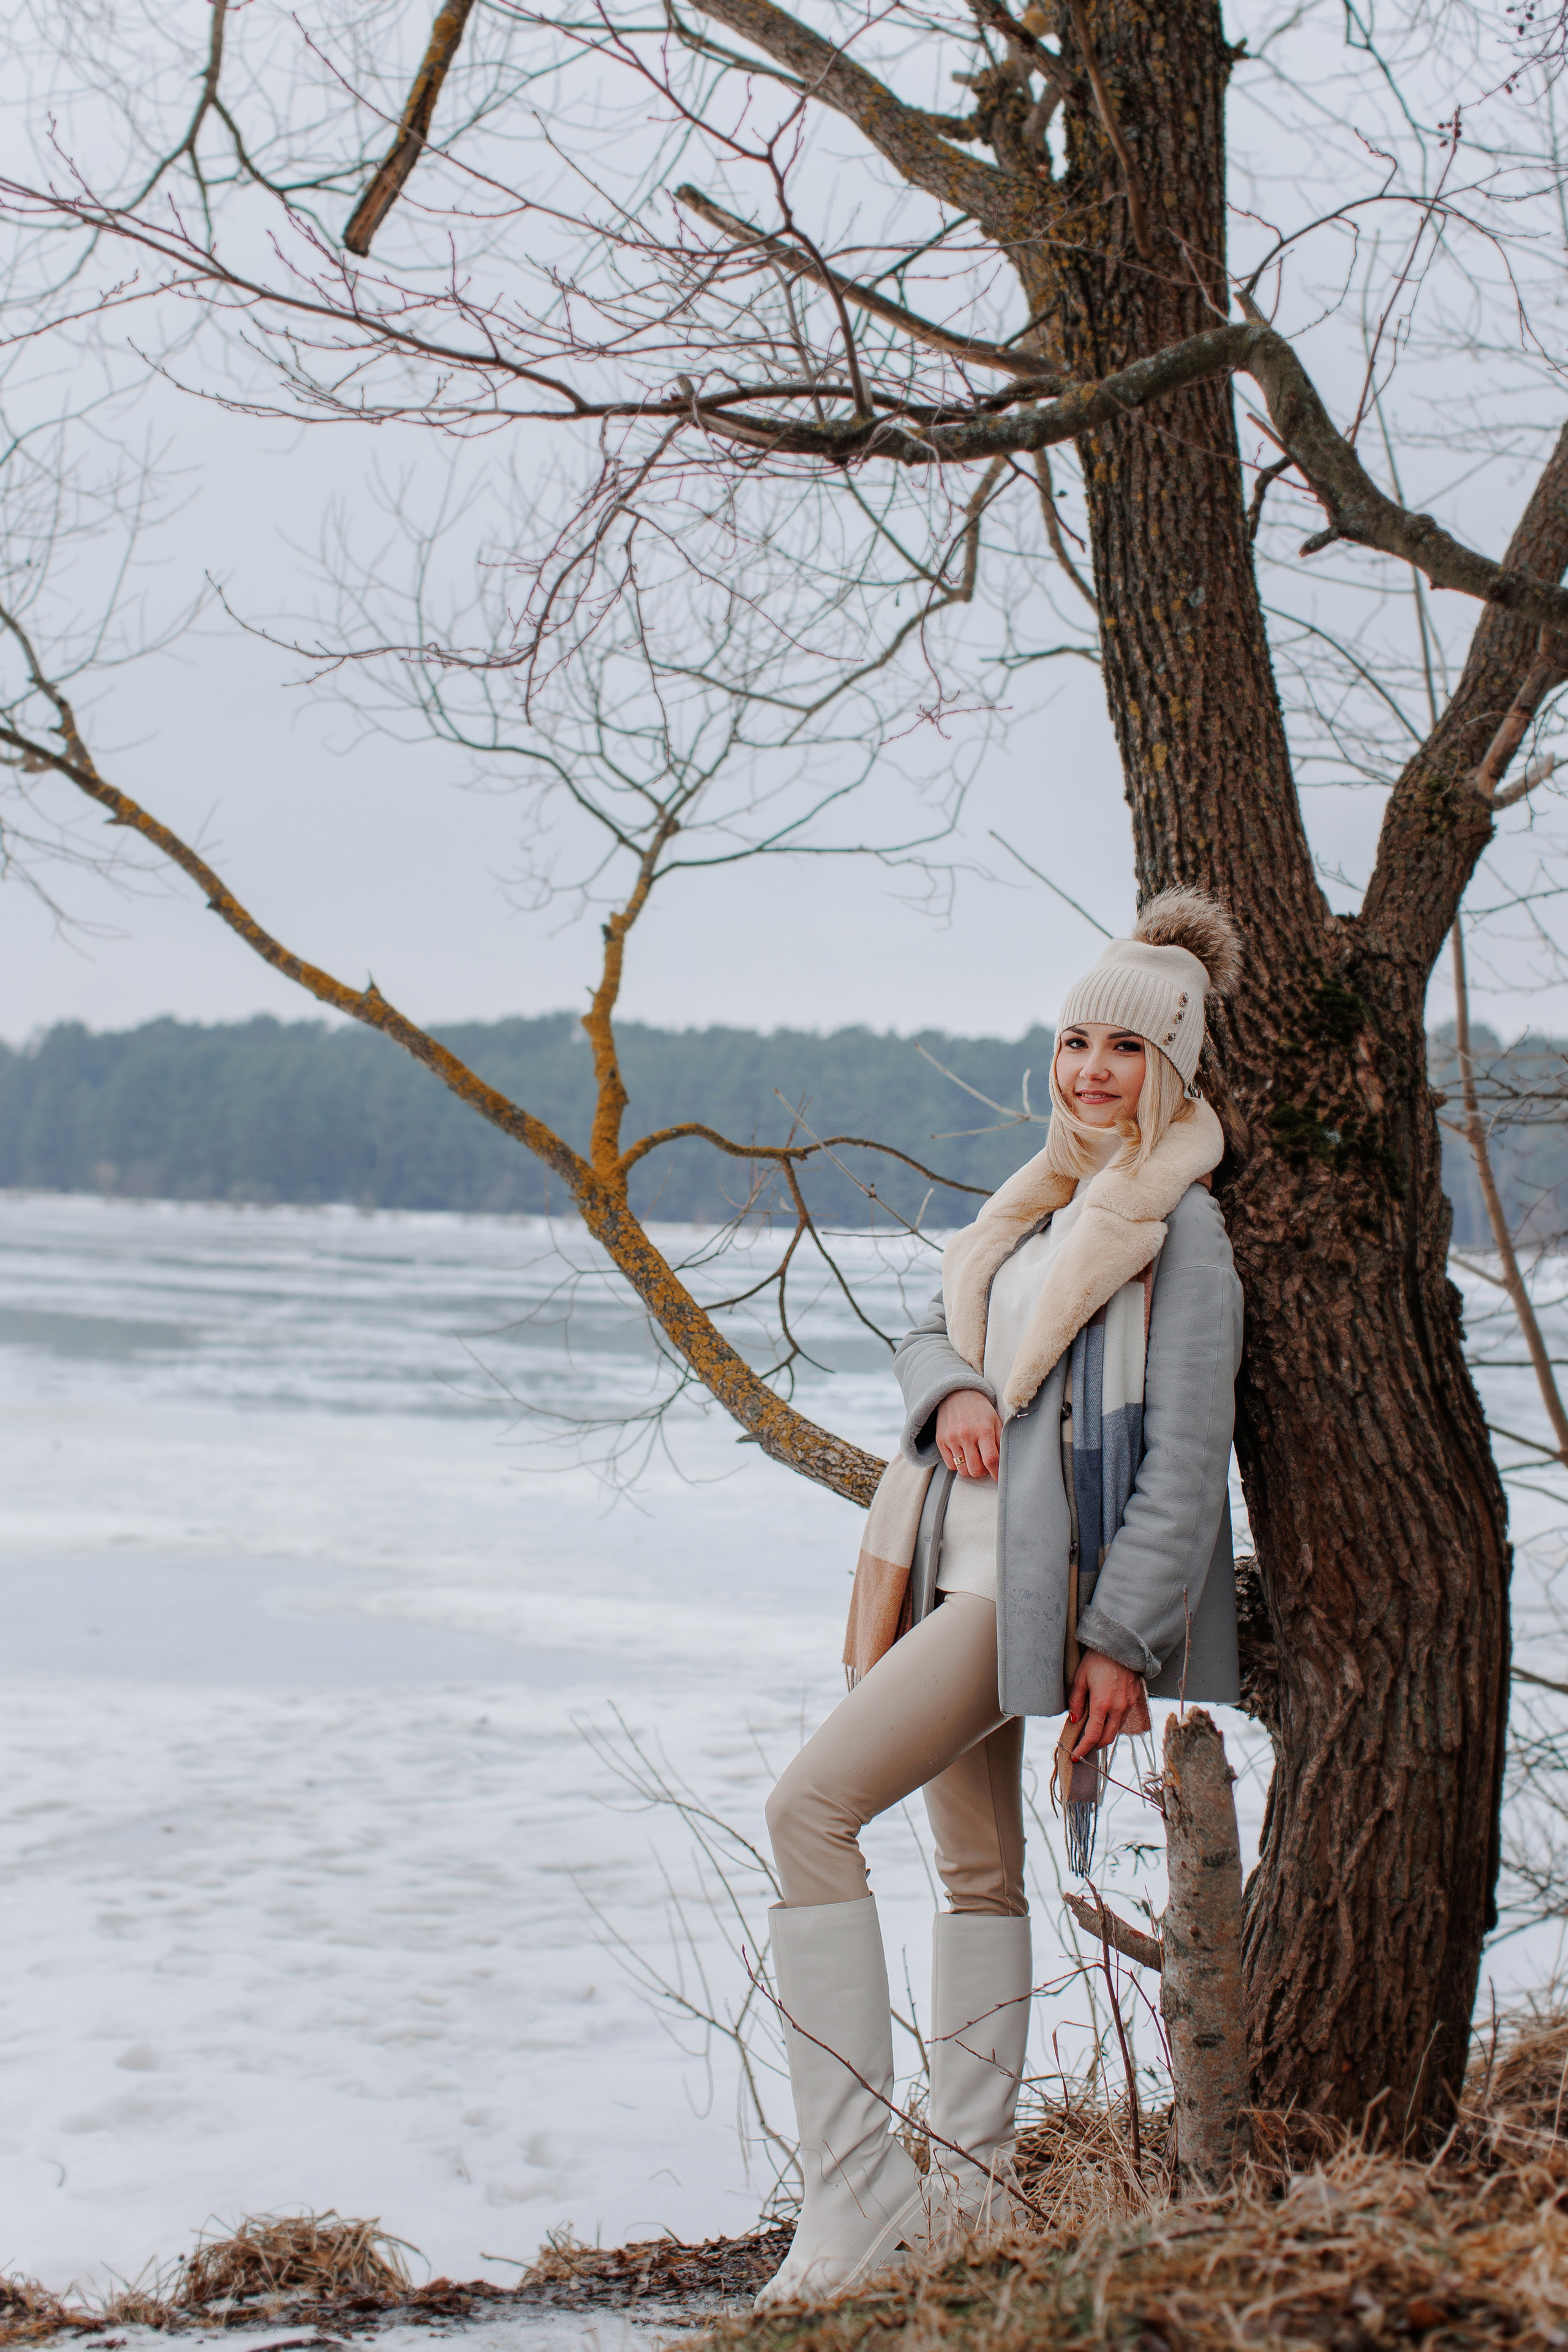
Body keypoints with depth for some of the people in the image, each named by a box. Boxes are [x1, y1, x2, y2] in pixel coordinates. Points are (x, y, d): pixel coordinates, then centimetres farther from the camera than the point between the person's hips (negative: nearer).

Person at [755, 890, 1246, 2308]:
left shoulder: (1178, 1228, -9)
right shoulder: (1036, 1204, 15)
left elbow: (1187, 1461, -13)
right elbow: (929, 1336, 17)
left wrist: (1120, 1637, -19)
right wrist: (953, 1391, -7)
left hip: (1031, 1585, -9)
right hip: (953, 1566, 9)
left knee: (812, 1806, -19)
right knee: (978, 1868, 12)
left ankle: (858, 2189, -18)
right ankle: (969, 2194, 20)